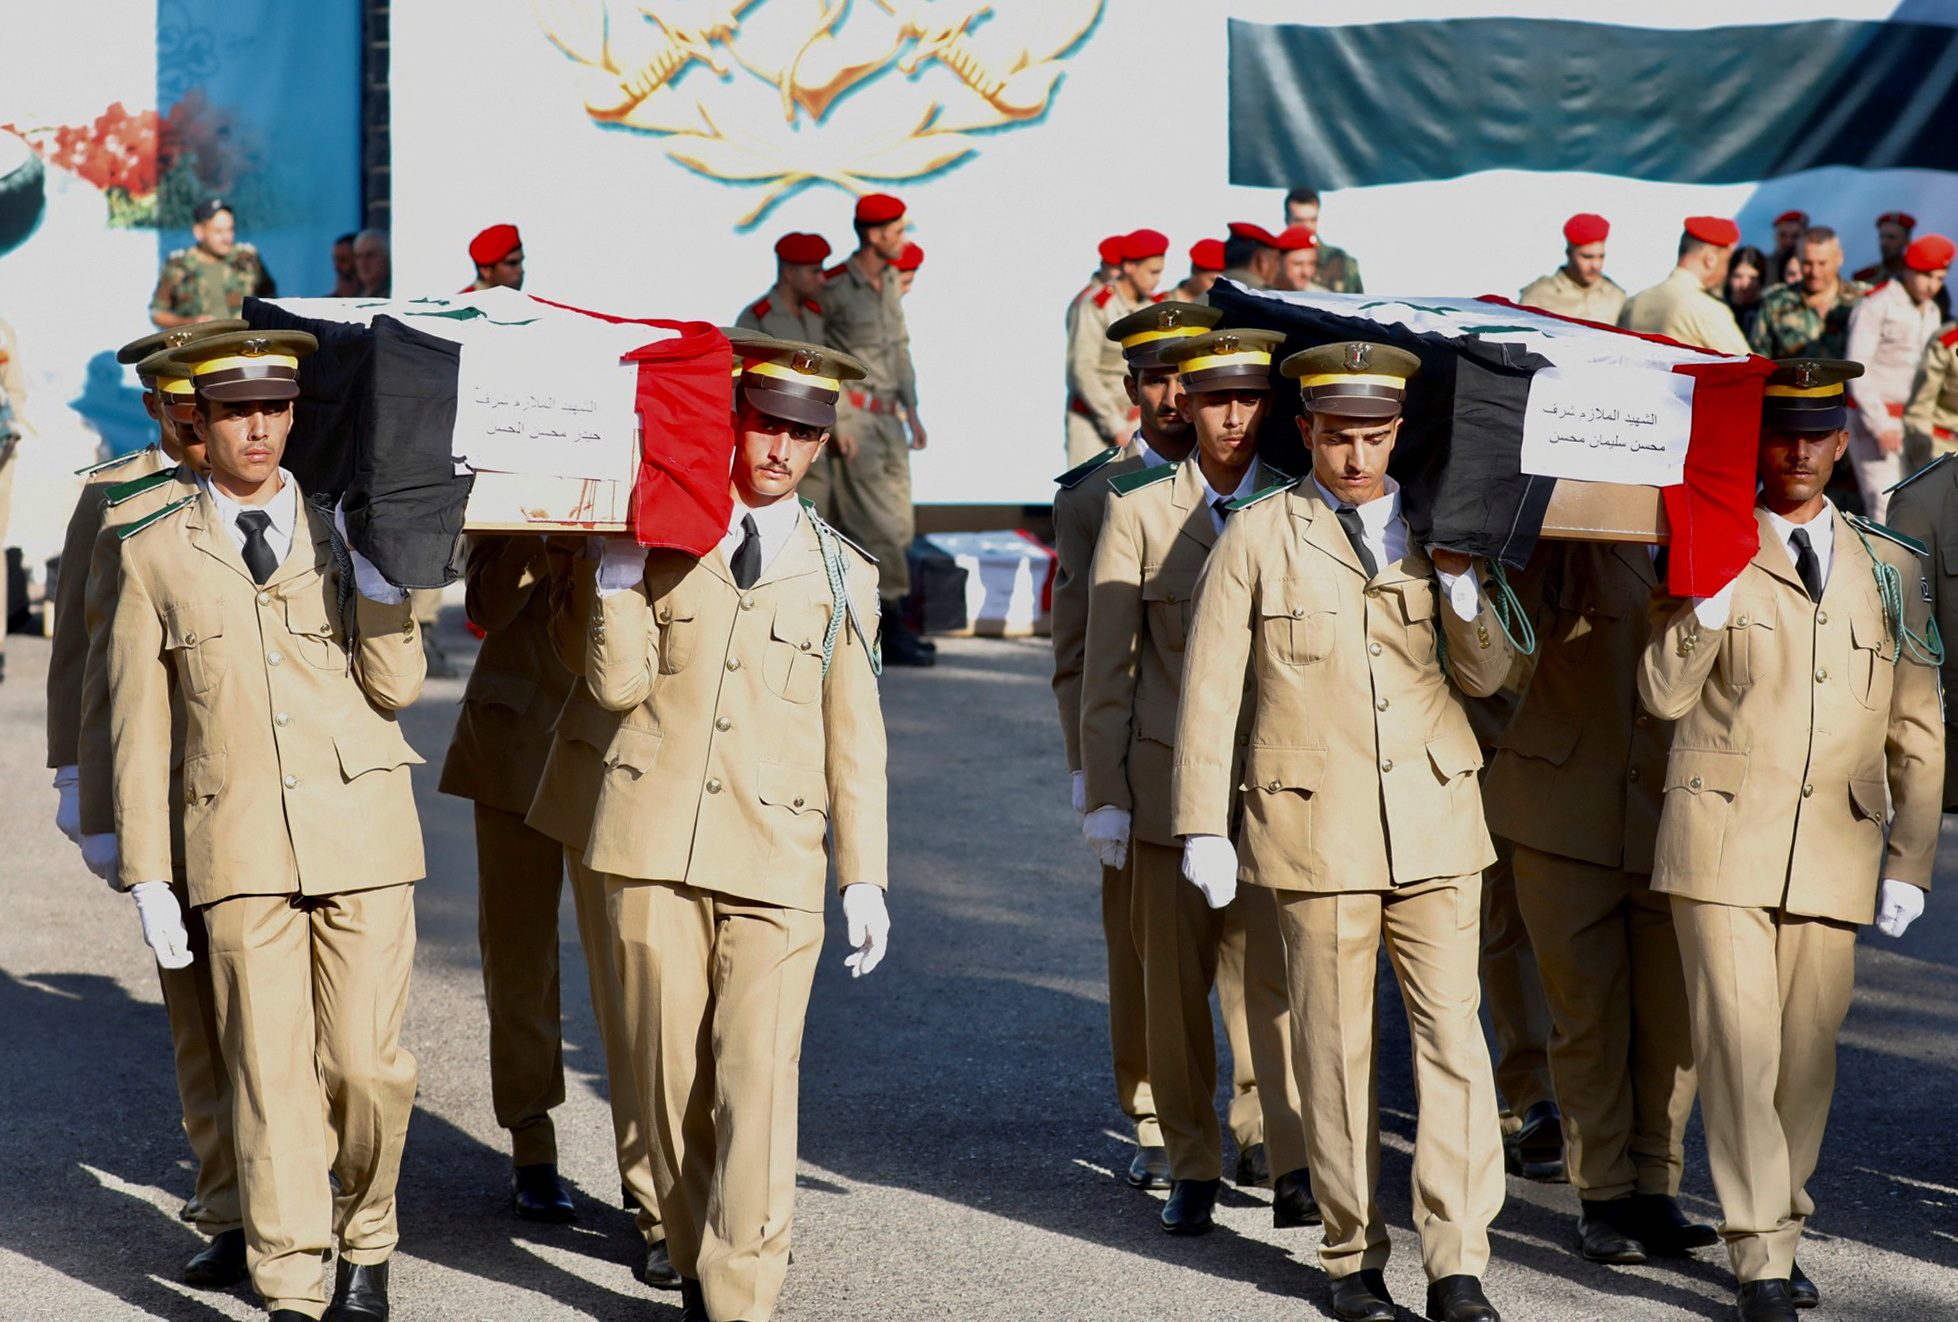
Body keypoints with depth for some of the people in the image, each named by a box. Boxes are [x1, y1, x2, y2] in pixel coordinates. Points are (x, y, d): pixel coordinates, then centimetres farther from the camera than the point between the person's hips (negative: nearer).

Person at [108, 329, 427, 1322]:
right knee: (271, 1073, -4)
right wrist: (147, 876, 3)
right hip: (241, 849, -1)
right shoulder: (154, 555, 7)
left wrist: (377, 567, -11)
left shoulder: (346, 528, 9)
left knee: (367, 1063, -1)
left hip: (361, 833, 1)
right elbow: (139, 727, 8)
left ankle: (366, 1242, 23)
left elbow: (396, 687, 2)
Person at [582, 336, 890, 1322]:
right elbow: (618, 685, 2)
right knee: (670, 1072, 5)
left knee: (756, 1082, -10)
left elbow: (855, 740, 11)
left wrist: (864, 877, 6)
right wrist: (619, 572, -9)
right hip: (655, 840, 1)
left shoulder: (840, 574, 11)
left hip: (775, 854, -1)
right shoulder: (662, 542, 9)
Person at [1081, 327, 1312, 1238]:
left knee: (1281, 969, -11)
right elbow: (1107, 666, 5)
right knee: (1174, 982, 4)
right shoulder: (1138, 511, 6)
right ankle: (1192, 1169, 14)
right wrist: (1103, 793, 0)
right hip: (1169, 778, 1)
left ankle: (1296, 1168, -11)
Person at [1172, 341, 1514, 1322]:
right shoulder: (1258, 535, 3)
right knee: (1336, 1050, 4)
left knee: (1453, 1038, -4)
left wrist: (1458, 575, -8)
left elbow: (1486, 675, 9)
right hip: (1317, 825, -2)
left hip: (1434, 815, 2)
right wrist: (1203, 828, -1)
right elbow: (1208, 688, 3)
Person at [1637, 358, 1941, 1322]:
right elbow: (1663, 694, -4)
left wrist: (1910, 862, 8)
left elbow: (1917, 733, 14)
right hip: (1723, 842, -3)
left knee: (1807, 1053, 6)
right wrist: (1713, 590, -15)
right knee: (1740, 1049, -8)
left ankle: (1778, 1231, 21)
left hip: (1836, 850, 3)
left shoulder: (1890, 571, 12)